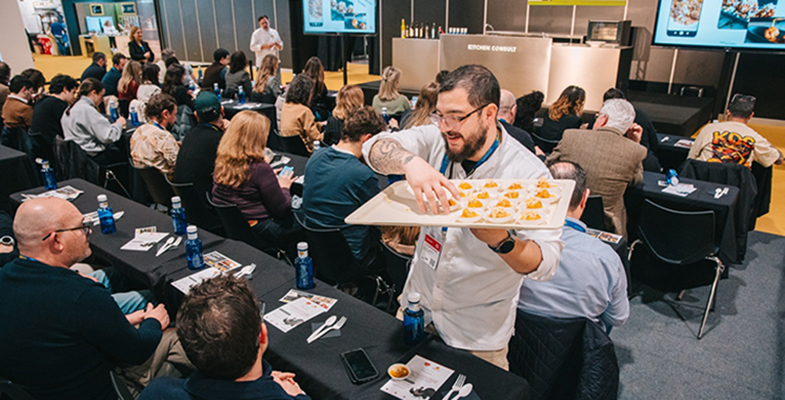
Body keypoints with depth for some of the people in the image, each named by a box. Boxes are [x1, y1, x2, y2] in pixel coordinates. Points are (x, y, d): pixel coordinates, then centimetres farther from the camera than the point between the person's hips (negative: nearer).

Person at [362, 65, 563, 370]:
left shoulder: (528, 173, -22)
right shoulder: (436, 140, -10)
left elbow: (546, 262, -25)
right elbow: (375, 147, -21)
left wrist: (500, 241, -46)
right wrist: (409, 161, -43)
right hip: (416, 303, 4)